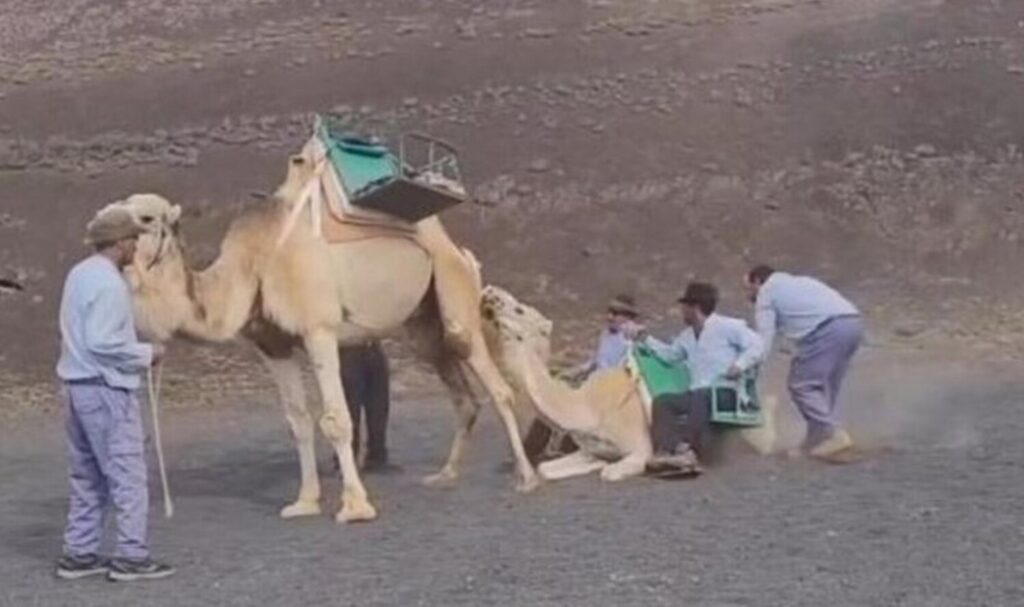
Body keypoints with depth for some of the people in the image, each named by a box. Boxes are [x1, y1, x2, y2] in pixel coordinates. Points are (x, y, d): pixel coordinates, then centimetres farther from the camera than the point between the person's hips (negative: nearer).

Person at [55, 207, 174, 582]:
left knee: (87, 476, 14)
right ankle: (131, 556, 0)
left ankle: (79, 554, 18)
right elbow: (102, 342, -23)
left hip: (78, 385, 10)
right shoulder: (108, 283, -16)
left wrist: (138, 351, 13)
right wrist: (146, 354, -10)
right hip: (105, 388, -10)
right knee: (127, 474, -3)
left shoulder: (80, 274, 12)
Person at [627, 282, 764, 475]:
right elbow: (669, 354, 38)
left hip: (726, 393, -7)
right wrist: (646, 339, 28)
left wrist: (740, 365, -23)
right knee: (662, 402, -18)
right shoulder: (688, 335, 24)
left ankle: (691, 452, -47)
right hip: (697, 395, 7)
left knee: (699, 396, -39)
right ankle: (670, 450, -41)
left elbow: (756, 346, -7)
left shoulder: (726, 327, 0)